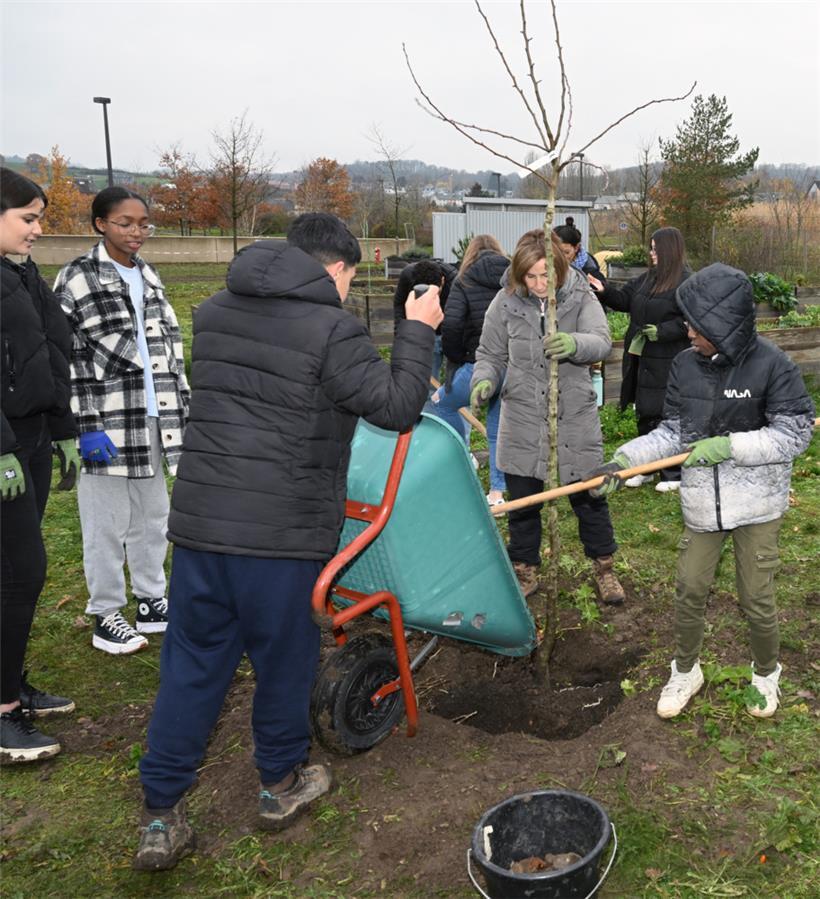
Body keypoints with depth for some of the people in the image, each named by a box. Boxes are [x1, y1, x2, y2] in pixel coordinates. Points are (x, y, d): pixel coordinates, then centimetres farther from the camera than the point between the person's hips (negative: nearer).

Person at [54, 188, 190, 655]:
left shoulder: (149, 277, 13)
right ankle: (105, 615, 17)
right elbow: (68, 358, -10)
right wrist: (86, 427, -15)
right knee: (107, 523, 2)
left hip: (154, 421, 6)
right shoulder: (77, 279, -6)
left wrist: (185, 412, 13)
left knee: (153, 519, 15)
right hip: (108, 425, -6)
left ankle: (152, 603, 29)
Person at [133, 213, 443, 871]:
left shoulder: (215, 312, 11)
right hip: (282, 532, -5)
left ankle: (161, 816, 20)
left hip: (198, 520, 6)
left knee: (191, 664, 13)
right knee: (284, 658, 15)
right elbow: (397, 407, -9)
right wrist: (418, 332, 4)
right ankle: (281, 785, 34)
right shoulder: (331, 329, -11)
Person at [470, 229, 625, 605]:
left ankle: (603, 568, 32)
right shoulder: (505, 302, -4)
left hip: (576, 419, -1)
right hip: (522, 422, 1)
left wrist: (575, 343, -43)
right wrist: (484, 380, -16)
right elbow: (490, 354, 5)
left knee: (589, 497, 11)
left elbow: (602, 342, -20)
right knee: (522, 501, 12)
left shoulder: (580, 297, -7)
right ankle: (524, 571, 31)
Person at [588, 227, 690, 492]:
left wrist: (662, 331, -23)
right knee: (645, 413, 15)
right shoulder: (647, 279, 13)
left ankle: (673, 474, 9)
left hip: (666, 363, -8)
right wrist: (604, 291, -3)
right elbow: (624, 299, 14)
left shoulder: (686, 282, -12)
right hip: (641, 358, 8)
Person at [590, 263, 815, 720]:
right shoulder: (685, 365, -3)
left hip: (758, 502, -3)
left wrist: (728, 445, -22)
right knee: (690, 590, 10)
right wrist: (624, 460, -9)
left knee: (757, 598, 6)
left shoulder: (772, 365, -15)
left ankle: (767, 674, 35)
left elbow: (794, 434, -12)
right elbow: (674, 433, 3)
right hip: (702, 500, 4)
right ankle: (686, 671, 34)